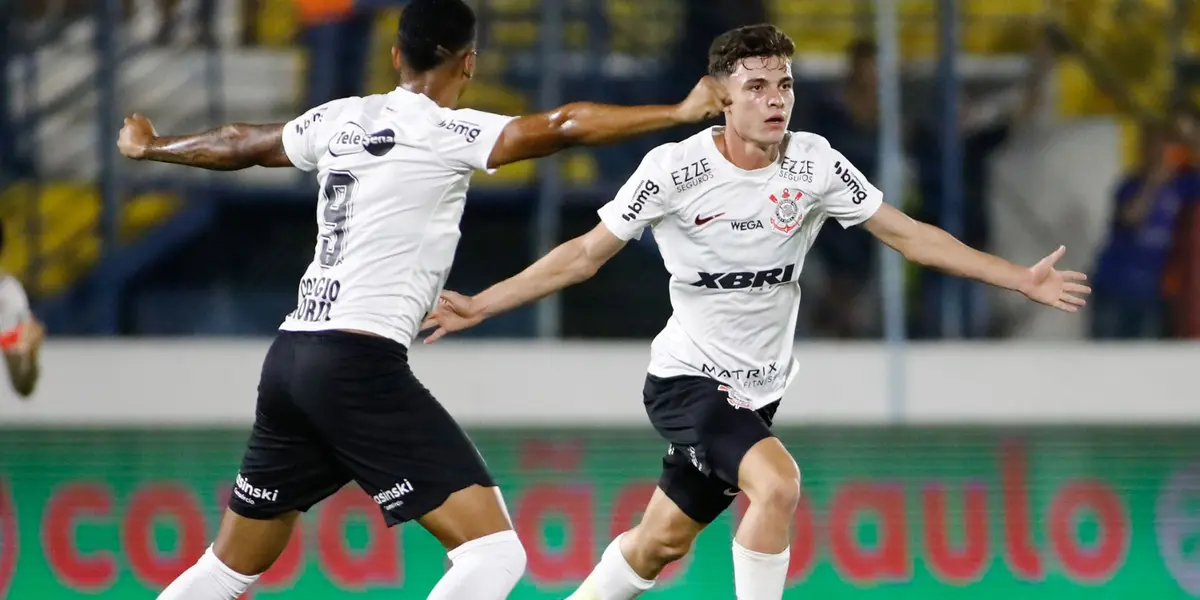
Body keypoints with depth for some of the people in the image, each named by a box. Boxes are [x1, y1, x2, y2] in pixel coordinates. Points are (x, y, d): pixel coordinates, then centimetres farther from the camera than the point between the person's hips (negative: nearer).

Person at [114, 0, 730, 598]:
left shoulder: (343, 119, 14)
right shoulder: (446, 133, -7)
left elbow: (238, 145, 31)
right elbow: (564, 126, -20)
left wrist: (151, 146, 49)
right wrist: (680, 113, -16)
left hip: (290, 356, 8)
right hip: (361, 368, -8)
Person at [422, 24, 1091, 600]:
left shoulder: (815, 164, -8)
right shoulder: (675, 169, -16)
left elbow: (911, 235, -1)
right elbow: (588, 253, -5)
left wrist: (1023, 278, -4)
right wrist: (480, 306, -7)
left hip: (758, 390, 5)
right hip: (687, 380, -5)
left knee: (660, 543, 11)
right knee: (778, 483, -27)